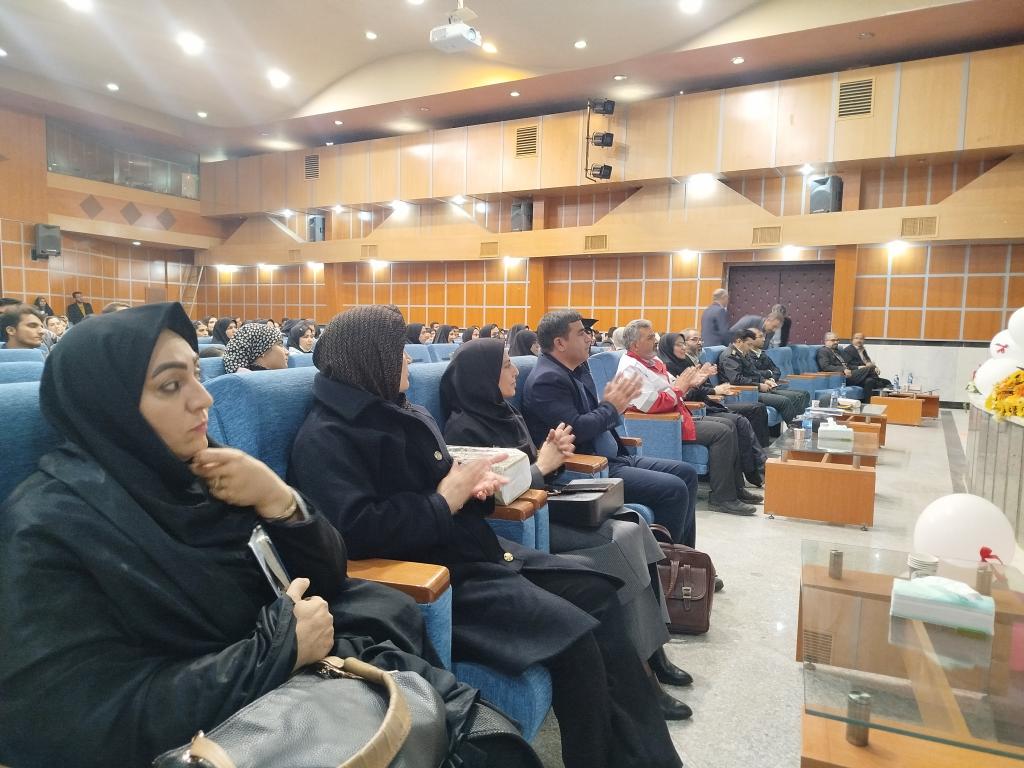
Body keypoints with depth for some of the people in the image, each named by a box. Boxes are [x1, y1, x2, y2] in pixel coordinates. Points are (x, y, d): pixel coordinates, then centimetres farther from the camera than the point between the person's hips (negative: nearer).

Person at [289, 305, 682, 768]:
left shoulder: (403, 413, 14)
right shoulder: (326, 438, -13)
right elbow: (357, 531, -26)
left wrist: (474, 486, 0)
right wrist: (445, 501, -17)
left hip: (476, 550, 10)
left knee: (598, 594, 4)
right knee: (575, 635, -19)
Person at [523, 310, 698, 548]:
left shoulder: (578, 369, 12)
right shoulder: (547, 379, -17)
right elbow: (575, 430, -25)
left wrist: (613, 402, -3)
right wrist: (611, 406, -10)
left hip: (613, 458, 10)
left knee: (686, 473, 9)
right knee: (674, 489, -18)